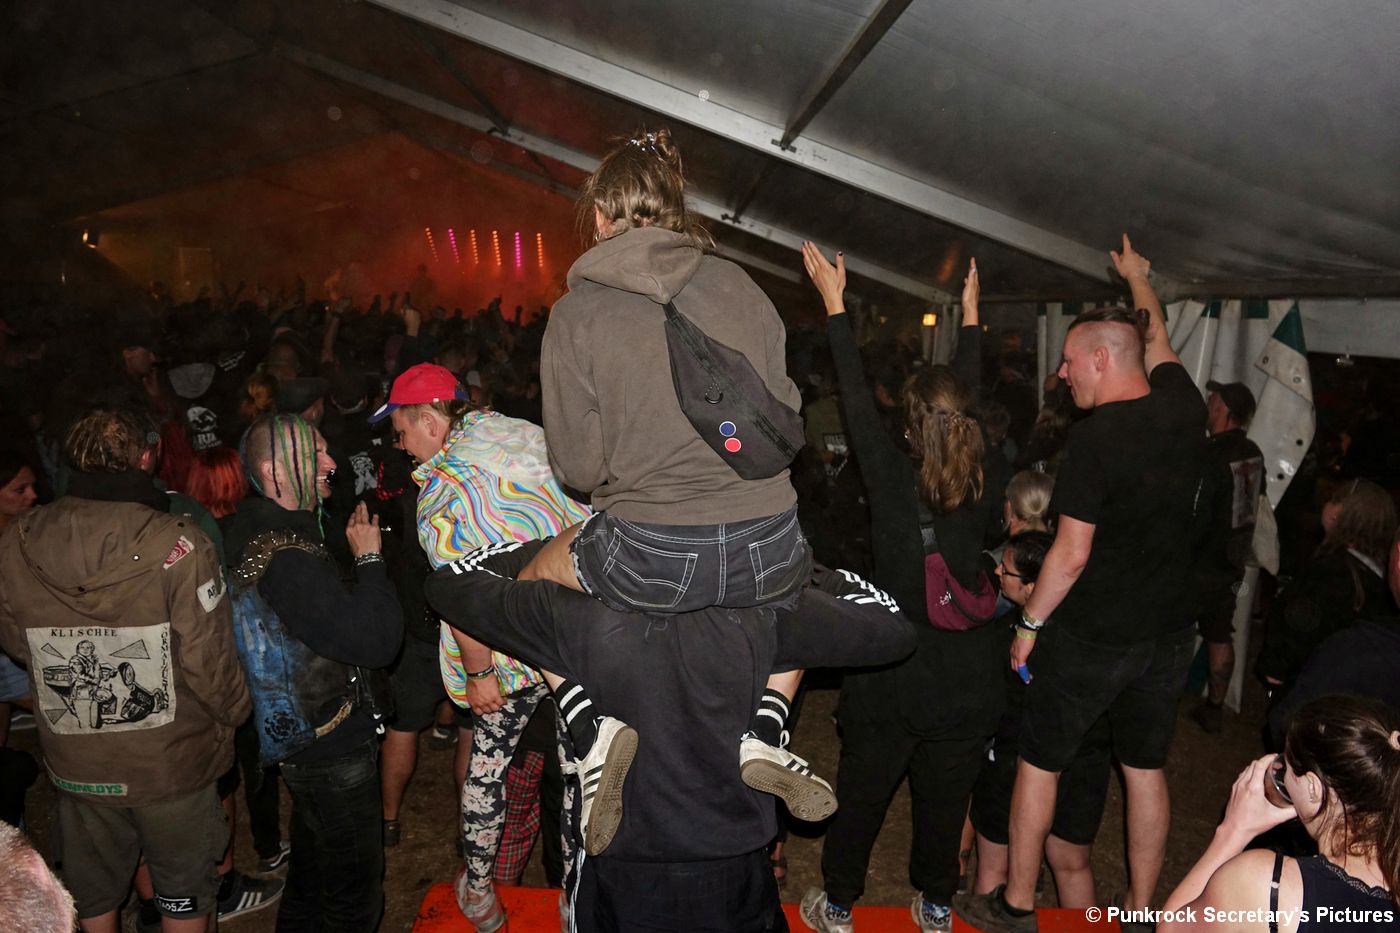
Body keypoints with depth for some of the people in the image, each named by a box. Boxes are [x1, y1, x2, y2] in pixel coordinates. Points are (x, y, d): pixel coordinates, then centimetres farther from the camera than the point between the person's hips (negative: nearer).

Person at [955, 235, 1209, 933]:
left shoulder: (1095, 436, -20)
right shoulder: (1185, 409, -2)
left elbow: (1070, 556, -20)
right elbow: (1157, 343, 21)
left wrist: (1029, 624, -7)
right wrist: (1138, 280, 37)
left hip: (1091, 638, -6)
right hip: (1168, 635, 6)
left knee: (1038, 764, 10)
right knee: (1145, 769, 18)